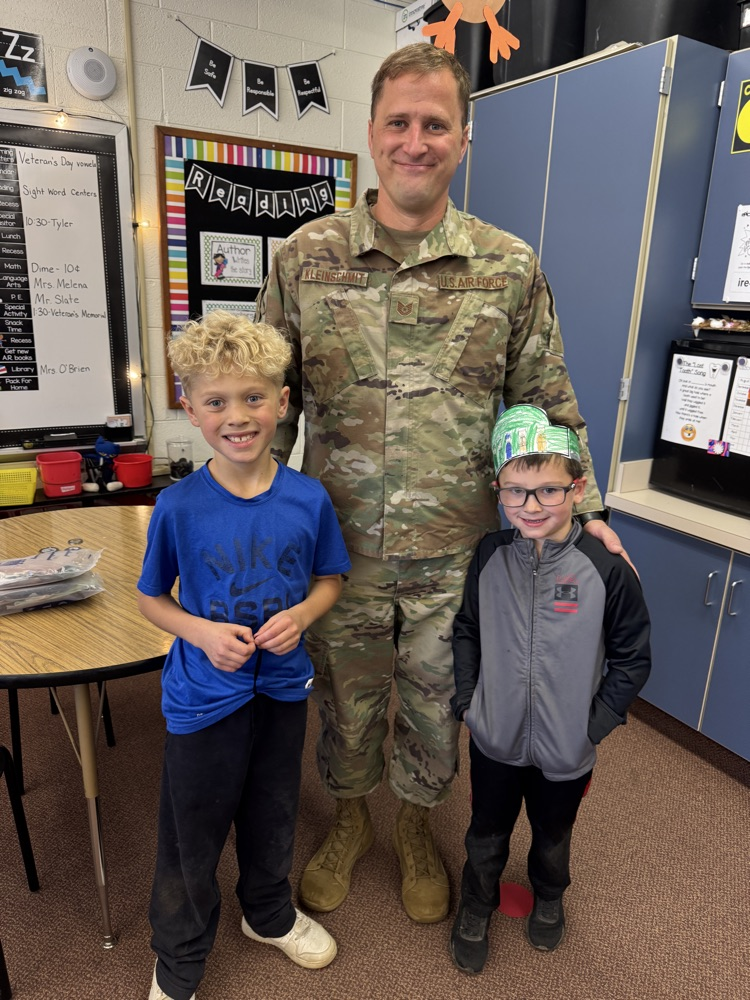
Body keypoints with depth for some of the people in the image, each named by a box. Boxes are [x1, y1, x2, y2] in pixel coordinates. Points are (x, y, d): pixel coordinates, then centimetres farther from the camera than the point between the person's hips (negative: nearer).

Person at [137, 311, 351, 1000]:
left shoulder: (308, 498, -12)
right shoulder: (178, 506, -17)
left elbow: (330, 578, 2)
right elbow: (152, 599, -3)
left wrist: (302, 614, -18)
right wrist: (203, 632, -21)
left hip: (284, 686, 2)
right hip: (204, 694, -2)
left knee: (273, 815, 25)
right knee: (191, 837, 16)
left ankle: (270, 913, 56)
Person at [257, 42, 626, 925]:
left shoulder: (511, 268, -1)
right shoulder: (304, 257, -1)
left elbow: (547, 405, 4)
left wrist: (586, 510, 0)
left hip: (455, 557, 0)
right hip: (339, 550, 1)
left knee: (434, 707, 19)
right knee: (344, 705, 20)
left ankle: (414, 826, 49)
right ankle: (348, 818, 50)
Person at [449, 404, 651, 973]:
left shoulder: (607, 568, -19)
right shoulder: (489, 557, -12)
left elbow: (632, 658, -9)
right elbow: (466, 630, 1)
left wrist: (595, 725, -10)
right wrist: (467, 701, -4)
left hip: (566, 750, 0)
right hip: (494, 739, 1)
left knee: (553, 837, 27)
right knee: (487, 836, 23)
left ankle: (549, 898, 59)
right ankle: (477, 907, 51)